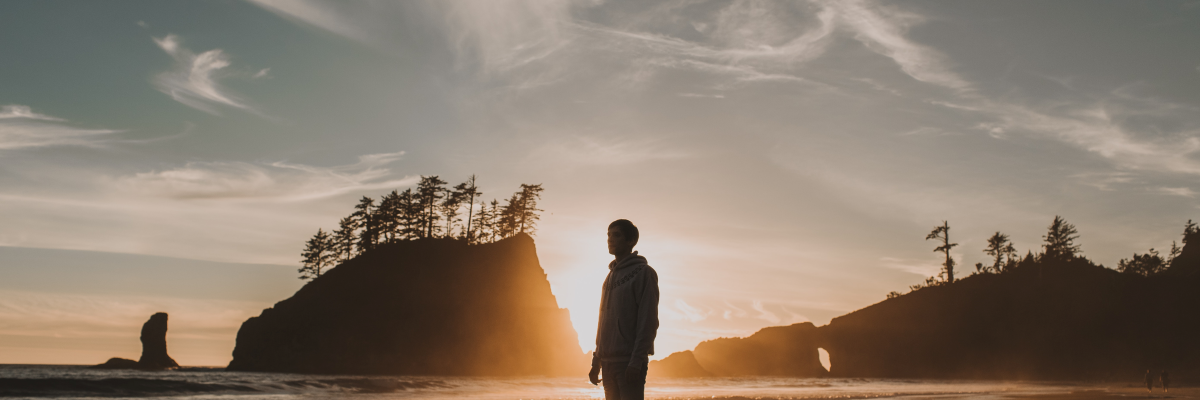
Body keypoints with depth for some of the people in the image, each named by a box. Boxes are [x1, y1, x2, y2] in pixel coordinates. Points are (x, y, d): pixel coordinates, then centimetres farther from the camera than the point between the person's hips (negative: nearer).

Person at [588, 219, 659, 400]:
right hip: (608, 361, 7)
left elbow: (648, 321, -12)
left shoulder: (643, 273, -5)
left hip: (629, 362, -7)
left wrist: (636, 362, -19)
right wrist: (597, 361, 16)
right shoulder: (611, 276, 19)